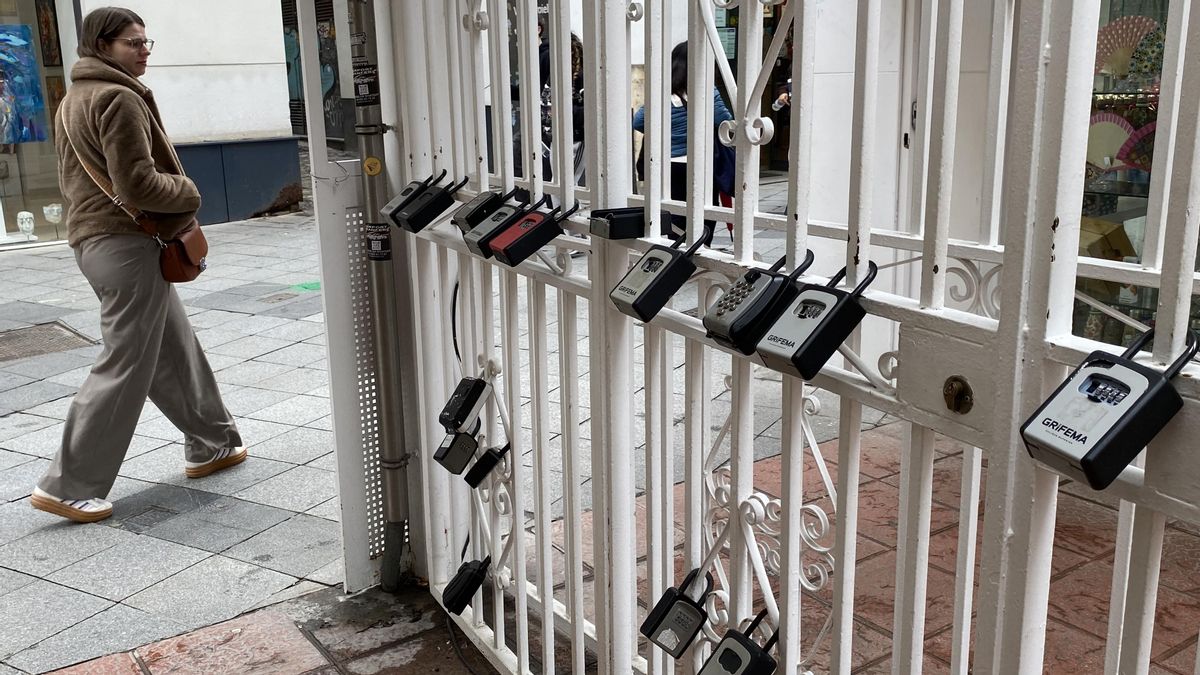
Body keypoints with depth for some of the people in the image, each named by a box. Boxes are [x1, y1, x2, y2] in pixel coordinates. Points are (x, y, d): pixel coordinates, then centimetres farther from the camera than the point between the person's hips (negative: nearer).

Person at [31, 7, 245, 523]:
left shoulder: (74, 99, 18)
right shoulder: (119, 98, -15)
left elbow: (72, 179, 23)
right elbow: (139, 184, -21)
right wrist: (188, 192, -5)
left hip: (93, 238, 11)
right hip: (129, 244, -11)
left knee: (175, 348, 18)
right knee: (125, 368, -5)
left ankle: (211, 445, 29)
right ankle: (67, 486, -1)